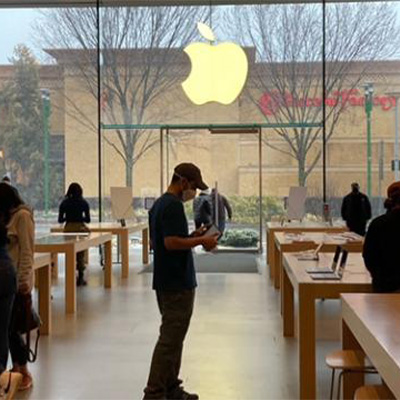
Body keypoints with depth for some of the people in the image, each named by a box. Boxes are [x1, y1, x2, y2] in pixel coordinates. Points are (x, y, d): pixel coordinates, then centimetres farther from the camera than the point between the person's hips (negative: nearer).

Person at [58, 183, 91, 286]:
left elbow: (60, 220, 0)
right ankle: (81, 277, 10)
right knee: (81, 254, 9)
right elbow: (88, 220, -2)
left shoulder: (64, 203, 0)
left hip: (68, 228, 1)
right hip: (80, 228, -1)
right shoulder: (84, 203, -3)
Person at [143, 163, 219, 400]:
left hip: (167, 282, 11)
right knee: (170, 339, -6)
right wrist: (201, 241, -14)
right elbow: (171, 242, -26)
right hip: (177, 283, -10)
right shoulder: (173, 205, -17)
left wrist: (192, 237, 13)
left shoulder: (159, 204, 14)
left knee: (173, 337, 15)